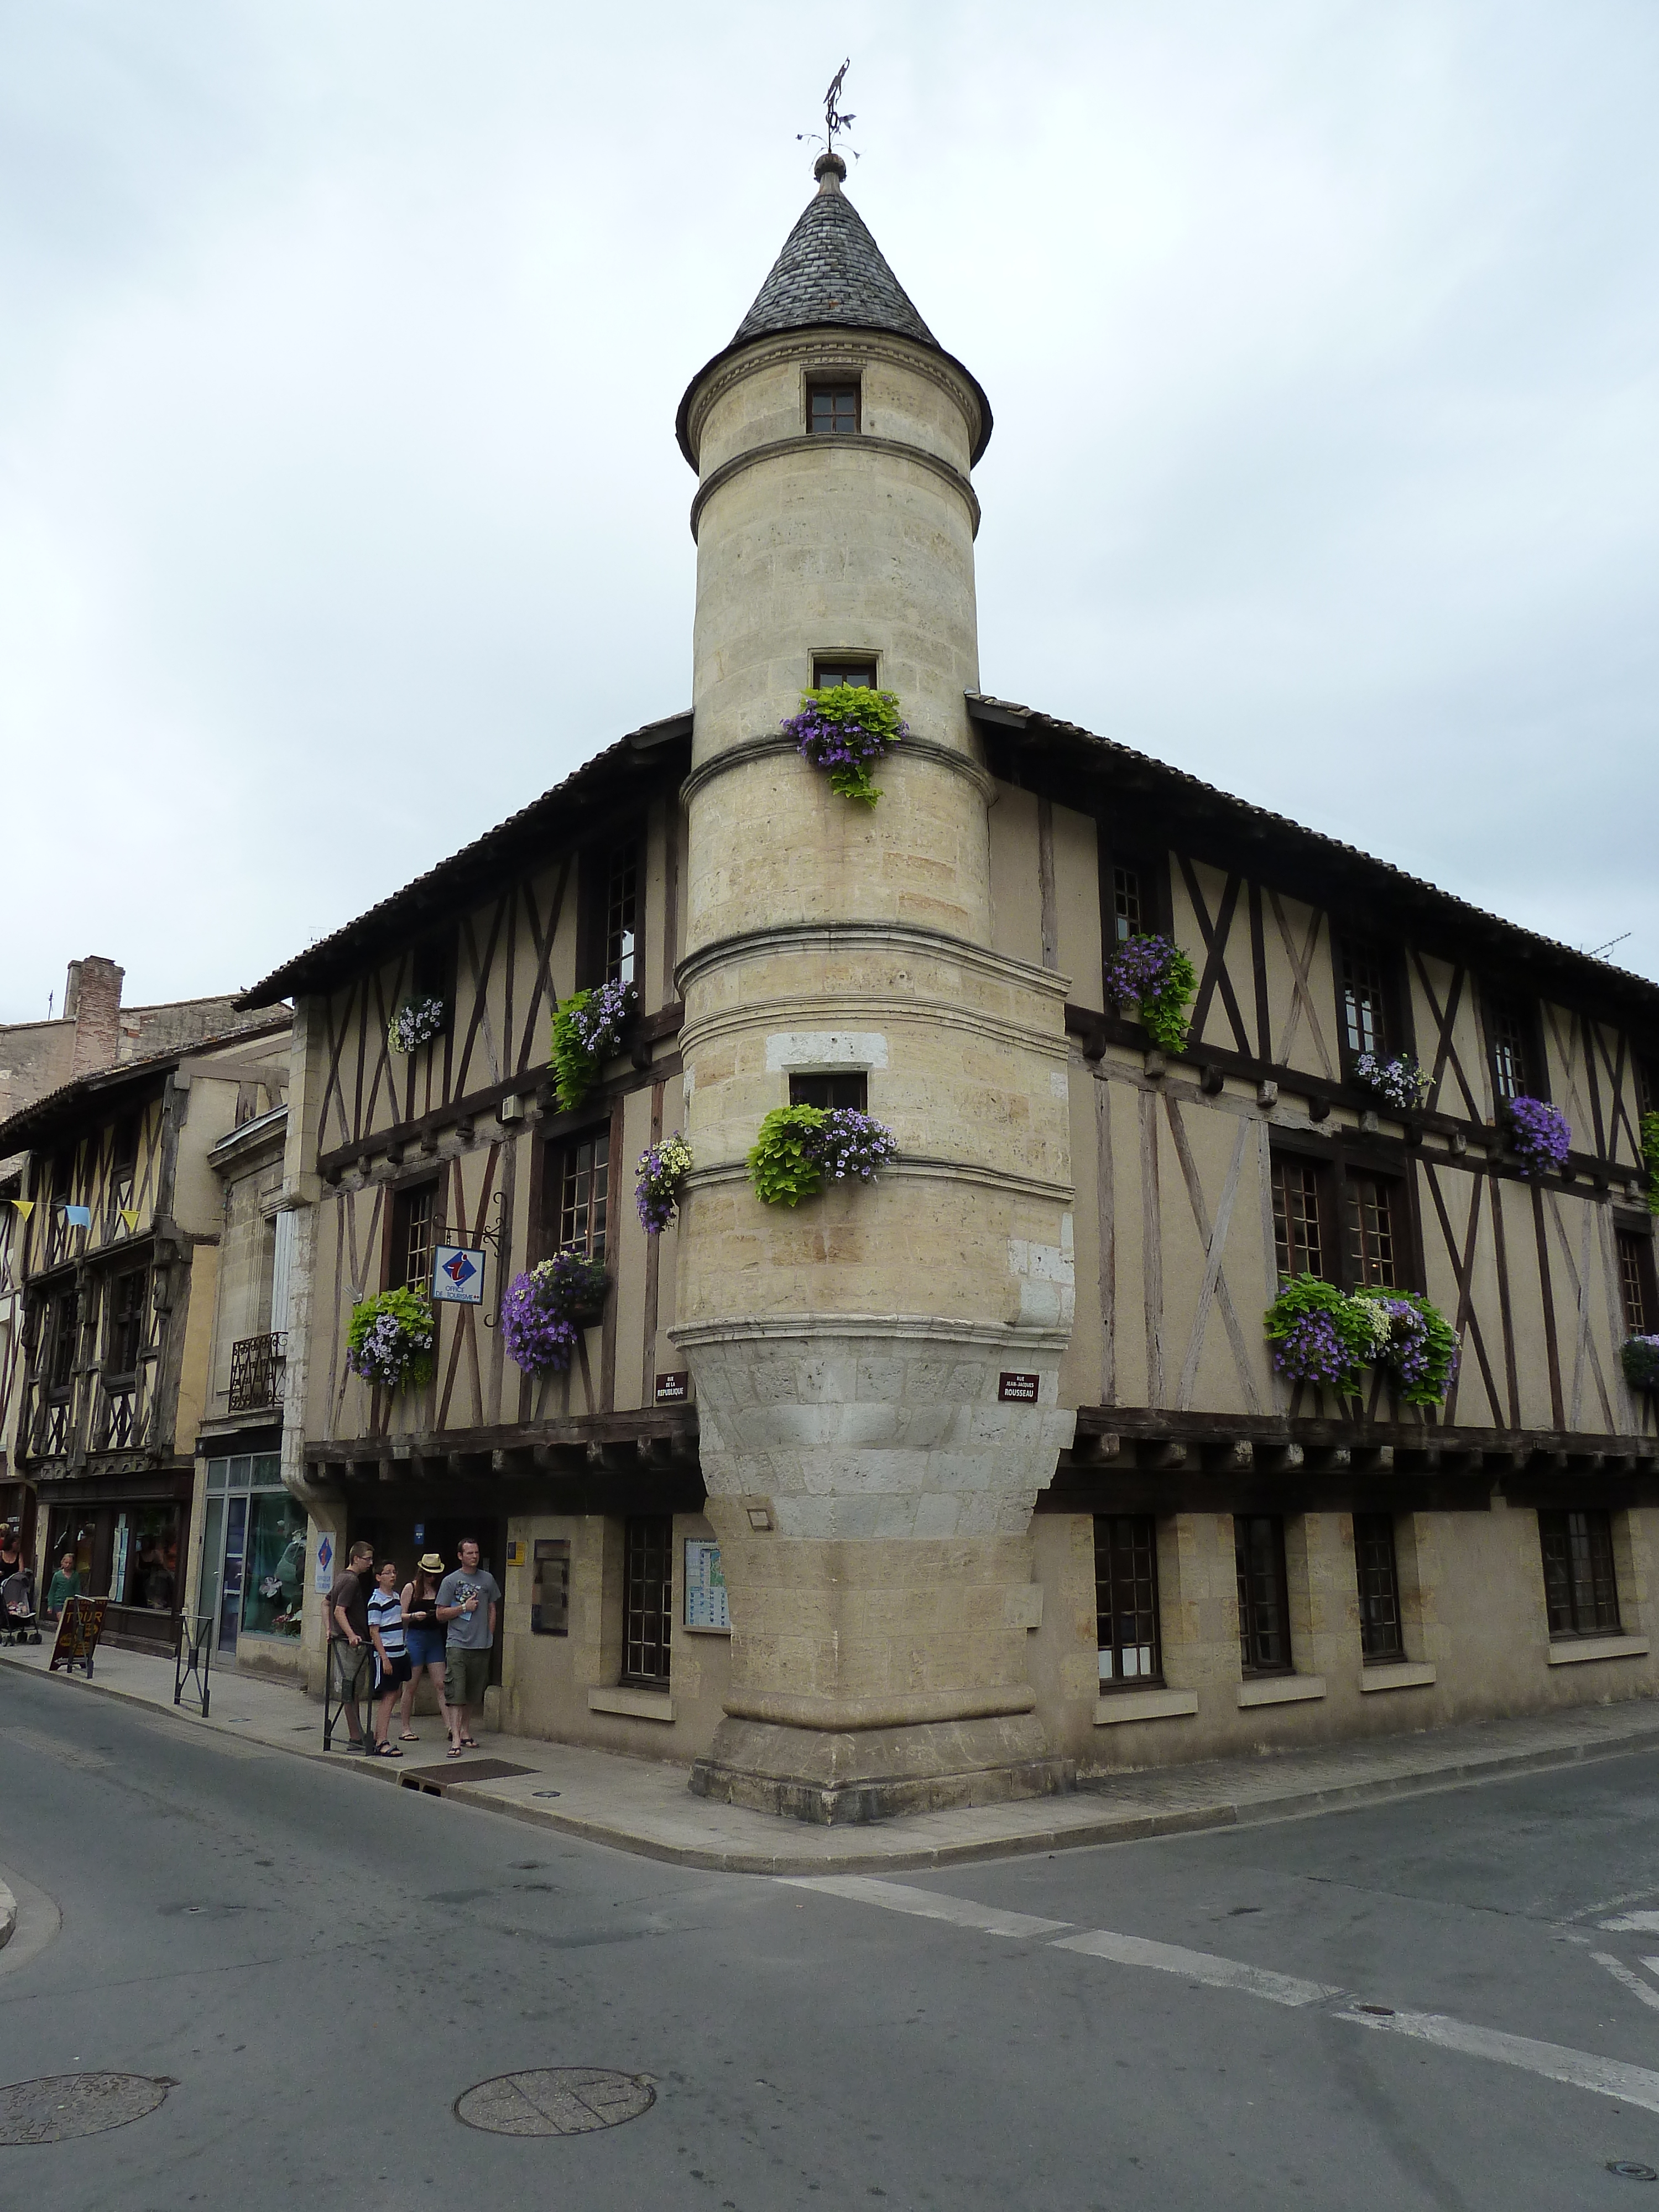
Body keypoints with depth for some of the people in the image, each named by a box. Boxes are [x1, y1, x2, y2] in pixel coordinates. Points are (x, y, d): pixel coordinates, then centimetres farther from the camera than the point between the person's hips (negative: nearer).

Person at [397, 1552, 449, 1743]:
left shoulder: (440, 1589, 10)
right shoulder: (411, 1588, 0)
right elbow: (401, 1616, -1)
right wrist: (414, 1616, -19)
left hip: (435, 1638, 3)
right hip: (415, 1637, -3)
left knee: (441, 1684, -4)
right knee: (411, 1685, 3)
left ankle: (449, 1726, -8)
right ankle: (406, 1728, 15)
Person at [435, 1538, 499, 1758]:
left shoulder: (487, 1579, 11)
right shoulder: (450, 1581, 1)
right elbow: (441, 1614, 1)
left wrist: (490, 1635, 11)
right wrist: (464, 1608, -10)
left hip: (481, 1645, 4)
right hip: (457, 1644, -4)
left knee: (472, 1694, 12)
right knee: (455, 1694, -10)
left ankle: (465, 1731, 27)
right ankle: (456, 1741, -12)